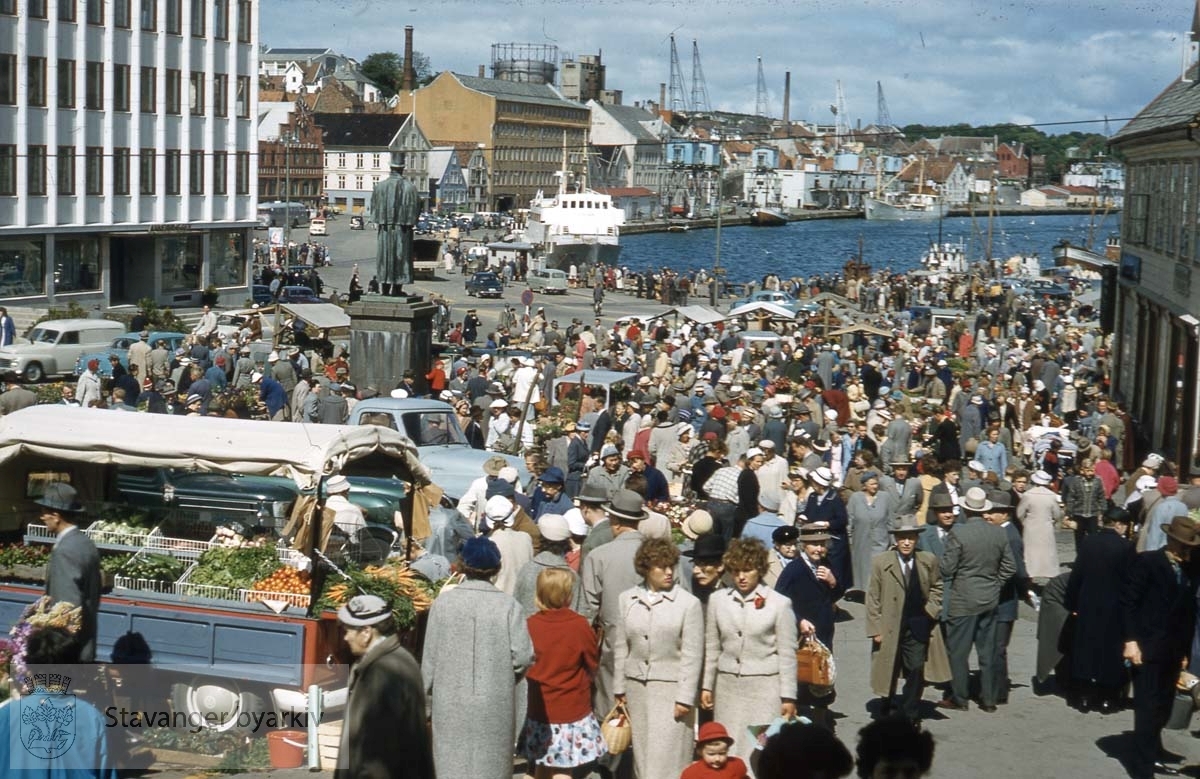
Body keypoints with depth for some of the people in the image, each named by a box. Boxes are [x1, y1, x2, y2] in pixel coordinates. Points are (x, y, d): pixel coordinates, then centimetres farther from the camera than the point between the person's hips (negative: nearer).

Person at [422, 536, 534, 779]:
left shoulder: (443, 602, -5)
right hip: (494, 704, -1)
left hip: (450, 704, 1)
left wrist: (427, 698, 12)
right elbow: (522, 656, -10)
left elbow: (430, 657, 0)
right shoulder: (508, 605, -8)